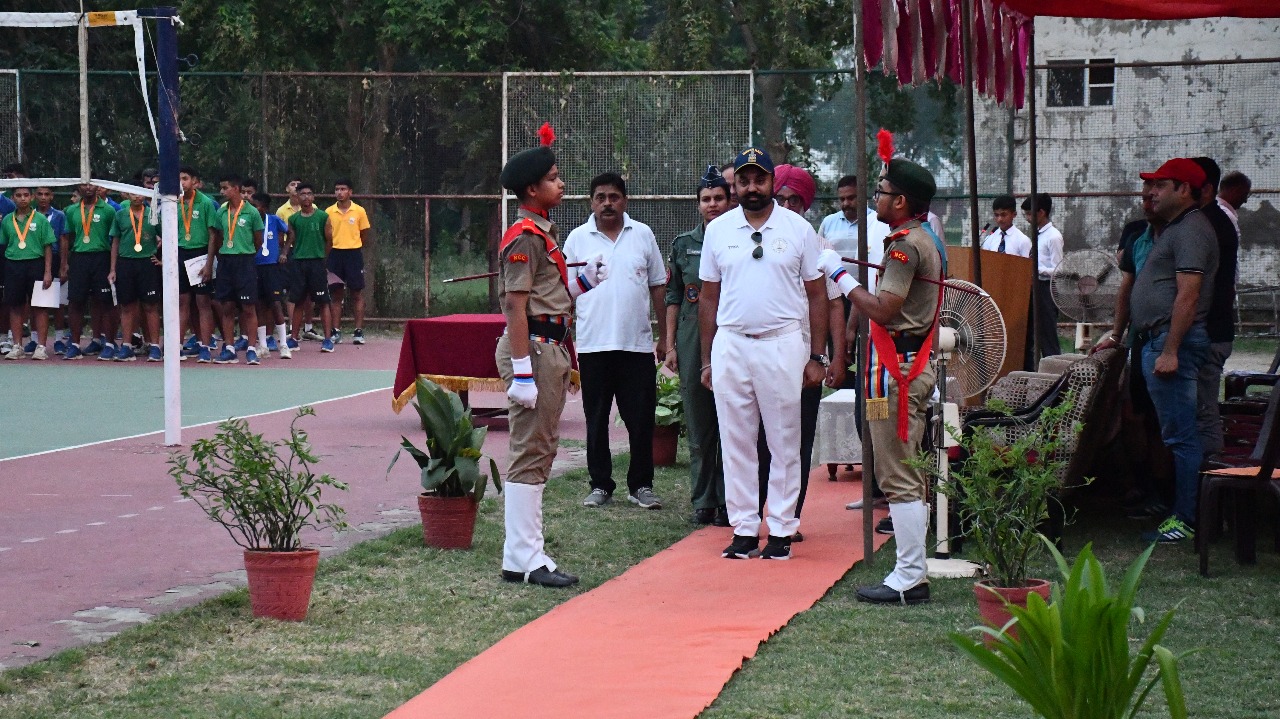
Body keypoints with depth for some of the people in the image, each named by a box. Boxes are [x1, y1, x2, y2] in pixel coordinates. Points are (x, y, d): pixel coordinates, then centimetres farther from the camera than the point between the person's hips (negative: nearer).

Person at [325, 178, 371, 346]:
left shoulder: (359, 211, 0)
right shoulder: (329, 212, 4)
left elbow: (364, 236, 6)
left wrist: (352, 245, 5)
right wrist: (336, 245, 0)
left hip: (354, 254, -1)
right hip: (335, 254, 1)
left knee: (357, 294, 0)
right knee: (337, 294, 5)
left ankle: (359, 331, 3)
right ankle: (336, 331, 9)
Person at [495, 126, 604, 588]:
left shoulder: (544, 233, 17)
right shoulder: (524, 237, -14)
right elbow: (516, 306, -20)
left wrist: (585, 281, 7)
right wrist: (522, 372, -24)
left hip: (551, 349, 11)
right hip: (533, 348, -11)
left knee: (542, 450, 13)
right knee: (531, 453, -8)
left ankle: (525, 553, 19)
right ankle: (523, 561, -5)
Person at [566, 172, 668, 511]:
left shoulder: (643, 235, 7)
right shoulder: (578, 238, 4)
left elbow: (658, 288, 11)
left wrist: (664, 337, 8)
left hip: (637, 343, 1)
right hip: (593, 344, 0)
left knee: (641, 419, 2)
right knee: (596, 419, 5)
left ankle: (641, 485, 12)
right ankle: (600, 485, 14)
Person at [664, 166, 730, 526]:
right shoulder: (684, 244, 9)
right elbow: (674, 297, 12)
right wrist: (670, 345, 6)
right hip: (693, 338, 2)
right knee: (698, 425, 5)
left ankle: (727, 501, 5)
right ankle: (702, 500, 11)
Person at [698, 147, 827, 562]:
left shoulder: (798, 229, 3)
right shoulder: (718, 230, 8)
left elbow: (816, 295, 4)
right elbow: (709, 297, 12)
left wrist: (816, 357, -1)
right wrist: (706, 359, 8)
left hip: (783, 344, -2)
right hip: (730, 344, 2)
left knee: (785, 442, 1)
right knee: (735, 442, 4)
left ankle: (781, 529, 6)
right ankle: (743, 529, 10)